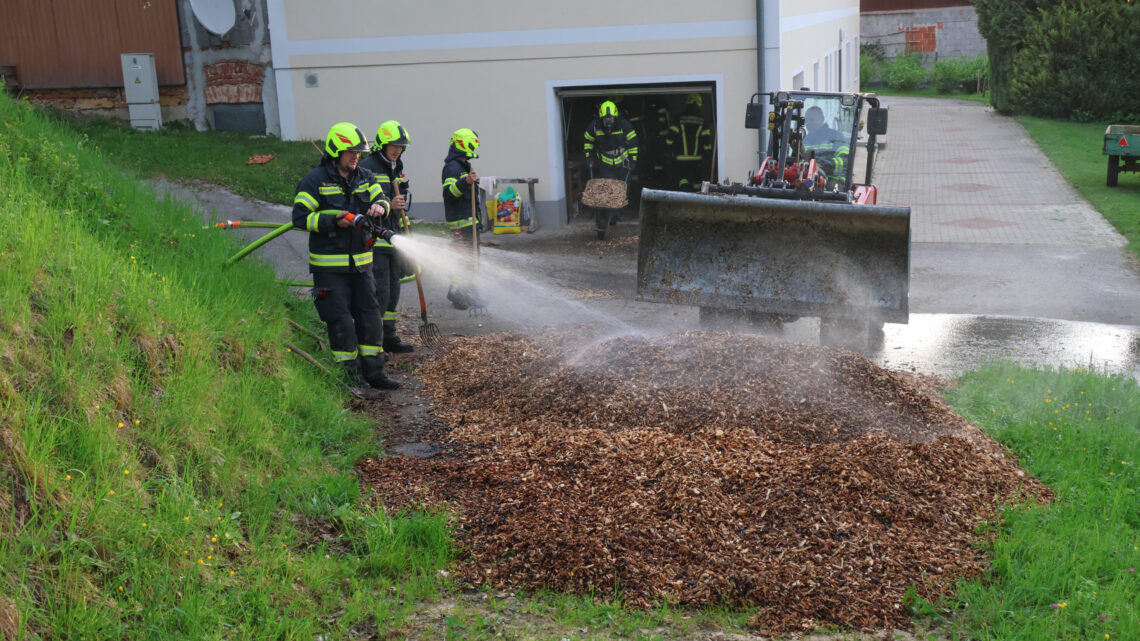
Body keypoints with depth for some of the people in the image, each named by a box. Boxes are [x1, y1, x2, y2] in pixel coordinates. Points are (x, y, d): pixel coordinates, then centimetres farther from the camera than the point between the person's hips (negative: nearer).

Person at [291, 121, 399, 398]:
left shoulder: (364, 177, 9)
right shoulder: (315, 180, -10)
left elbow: (381, 197, 10)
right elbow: (300, 217, -13)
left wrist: (379, 206, -15)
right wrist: (334, 222, -23)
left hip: (361, 262, 6)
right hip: (329, 266, -6)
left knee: (370, 317, 10)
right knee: (341, 322, -4)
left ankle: (374, 373, 19)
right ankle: (352, 379, 3)